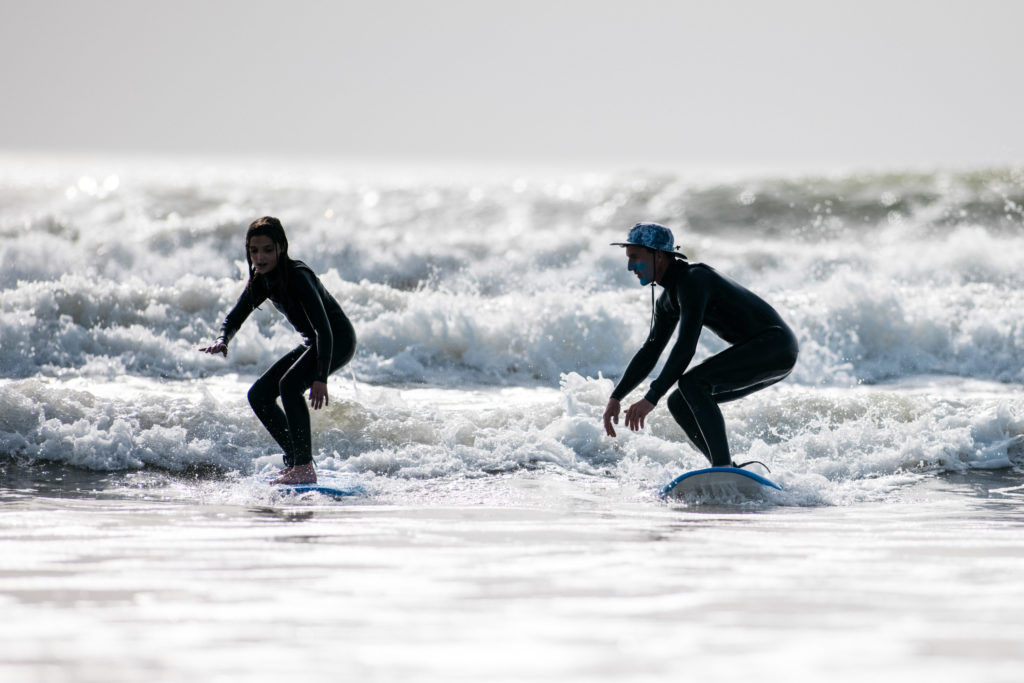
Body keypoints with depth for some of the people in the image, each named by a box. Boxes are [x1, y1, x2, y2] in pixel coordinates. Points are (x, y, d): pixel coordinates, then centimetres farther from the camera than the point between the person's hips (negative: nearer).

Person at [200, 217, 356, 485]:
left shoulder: (297, 276, -27)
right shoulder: (261, 280, -2)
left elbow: (324, 327, -31)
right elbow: (234, 318, 4)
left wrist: (320, 378, -38)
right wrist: (222, 341, -20)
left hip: (338, 340, -9)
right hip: (312, 343, 9)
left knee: (289, 384, -31)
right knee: (259, 395, 5)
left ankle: (305, 468, -28)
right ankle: (295, 457, 17)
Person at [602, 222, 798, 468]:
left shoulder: (693, 280, -20)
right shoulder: (668, 300, 11)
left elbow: (685, 348, -27)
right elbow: (649, 352, 20)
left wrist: (651, 398, -29)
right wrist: (616, 398, 13)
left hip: (775, 344, -10)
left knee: (691, 382, -24)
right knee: (680, 403, 6)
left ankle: (724, 468, -27)